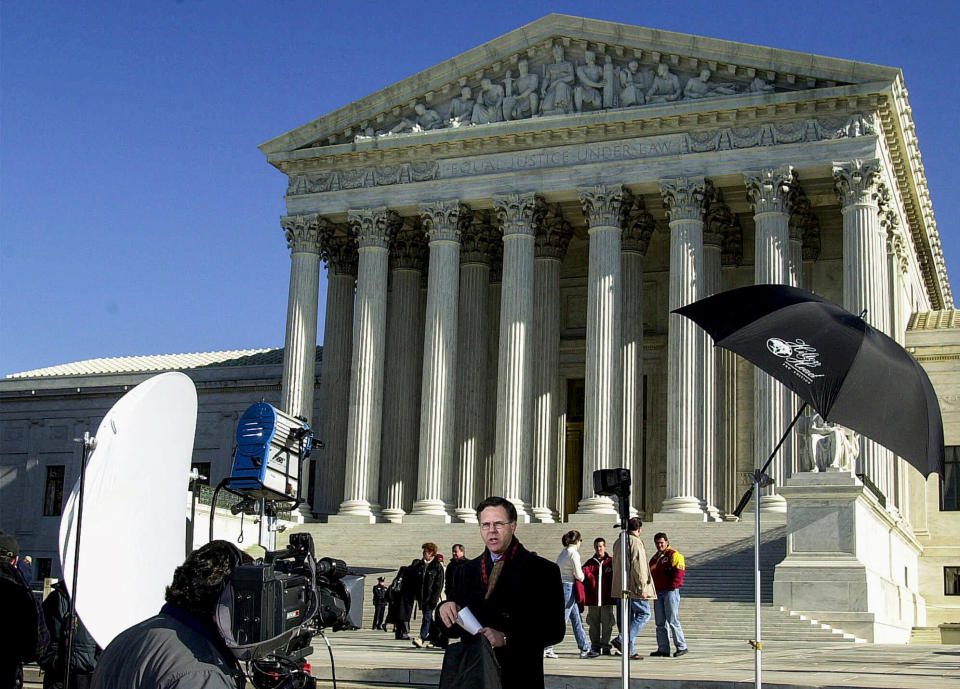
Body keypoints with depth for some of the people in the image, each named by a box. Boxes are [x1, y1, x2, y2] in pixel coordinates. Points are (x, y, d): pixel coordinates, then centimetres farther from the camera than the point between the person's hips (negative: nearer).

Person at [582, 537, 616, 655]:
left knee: (607, 624, -2)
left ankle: (606, 647, 5)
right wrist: (582, 599, -9)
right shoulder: (589, 564, 8)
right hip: (593, 601, 1)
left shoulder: (611, 562, 7)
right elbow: (582, 579, 1)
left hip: (607, 600, -1)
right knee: (594, 625, 6)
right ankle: (595, 647, 13)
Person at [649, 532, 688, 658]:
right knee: (660, 623, 7)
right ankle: (663, 649, 10)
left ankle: (682, 646, 0)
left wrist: (672, 586, -17)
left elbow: (679, 572, -14)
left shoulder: (674, 555, -5)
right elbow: (651, 573, 26)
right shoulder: (655, 557, 20)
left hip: (670, 591, -8)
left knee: (672, 621, -9)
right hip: (658, 593, 8)